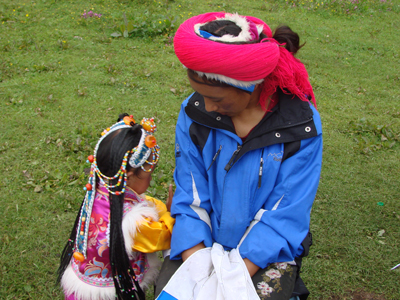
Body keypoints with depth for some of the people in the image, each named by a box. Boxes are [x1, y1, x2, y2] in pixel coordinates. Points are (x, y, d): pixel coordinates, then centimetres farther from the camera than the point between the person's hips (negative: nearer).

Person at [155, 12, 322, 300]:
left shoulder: (301, 127, -16)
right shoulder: (195, 112, -8)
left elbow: (282, 218, -14)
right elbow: (190, 200, -5)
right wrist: (196, 268, -17)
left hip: (268, 251, -2)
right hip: (204, 239, 2)